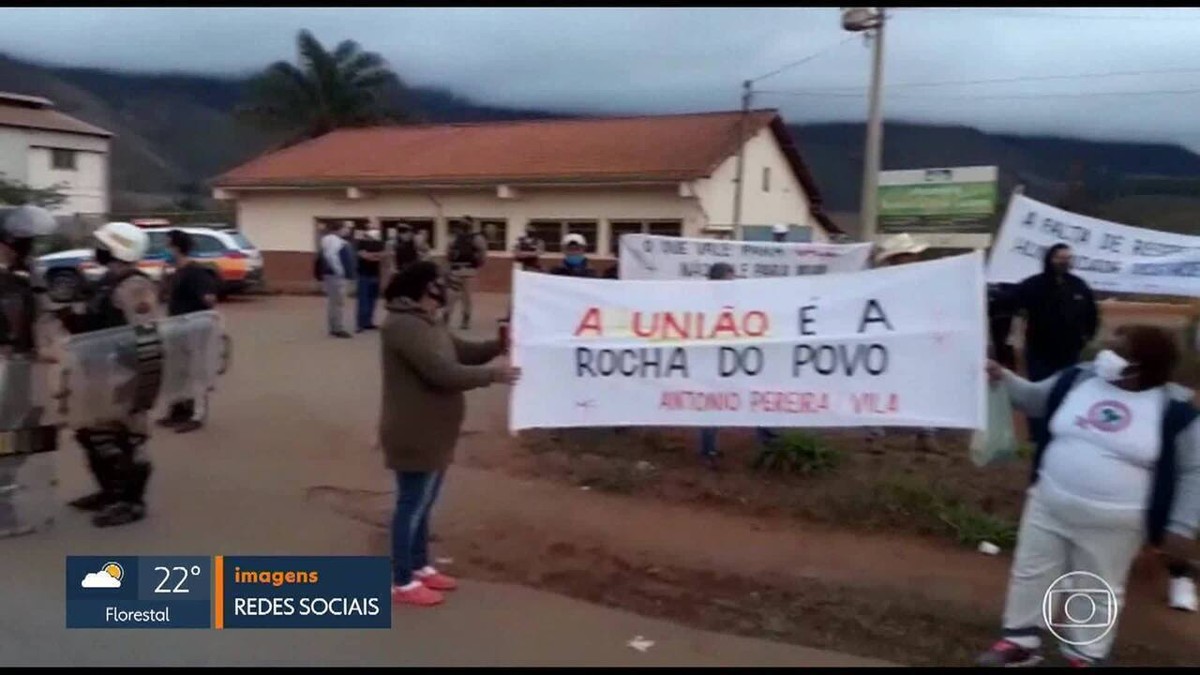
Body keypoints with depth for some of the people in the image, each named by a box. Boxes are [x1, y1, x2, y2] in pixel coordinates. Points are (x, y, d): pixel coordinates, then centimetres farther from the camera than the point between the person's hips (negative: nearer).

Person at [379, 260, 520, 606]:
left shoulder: (427, 322, 12)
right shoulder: (405, 326, -23)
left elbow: (463, 353, 13)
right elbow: (443, 373, -29)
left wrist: (499, 345, -3)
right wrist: (493, 375, -22)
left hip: (431, 433, 10)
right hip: (414, 436, -10)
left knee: (423, 504, 20)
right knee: (411, 506, 1)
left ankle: (420, 567, 35)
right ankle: (402, 583, 15)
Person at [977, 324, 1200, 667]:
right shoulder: (1078, 379, -3)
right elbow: (1035, 399, 14)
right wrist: (1004, 378, -2)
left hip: (1112, 524, -3)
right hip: (1049, 506, 4)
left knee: (1098, 592, 14)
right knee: (1031, 573, 14)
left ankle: (1086, 656, 35)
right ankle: (1020, 642, 32)